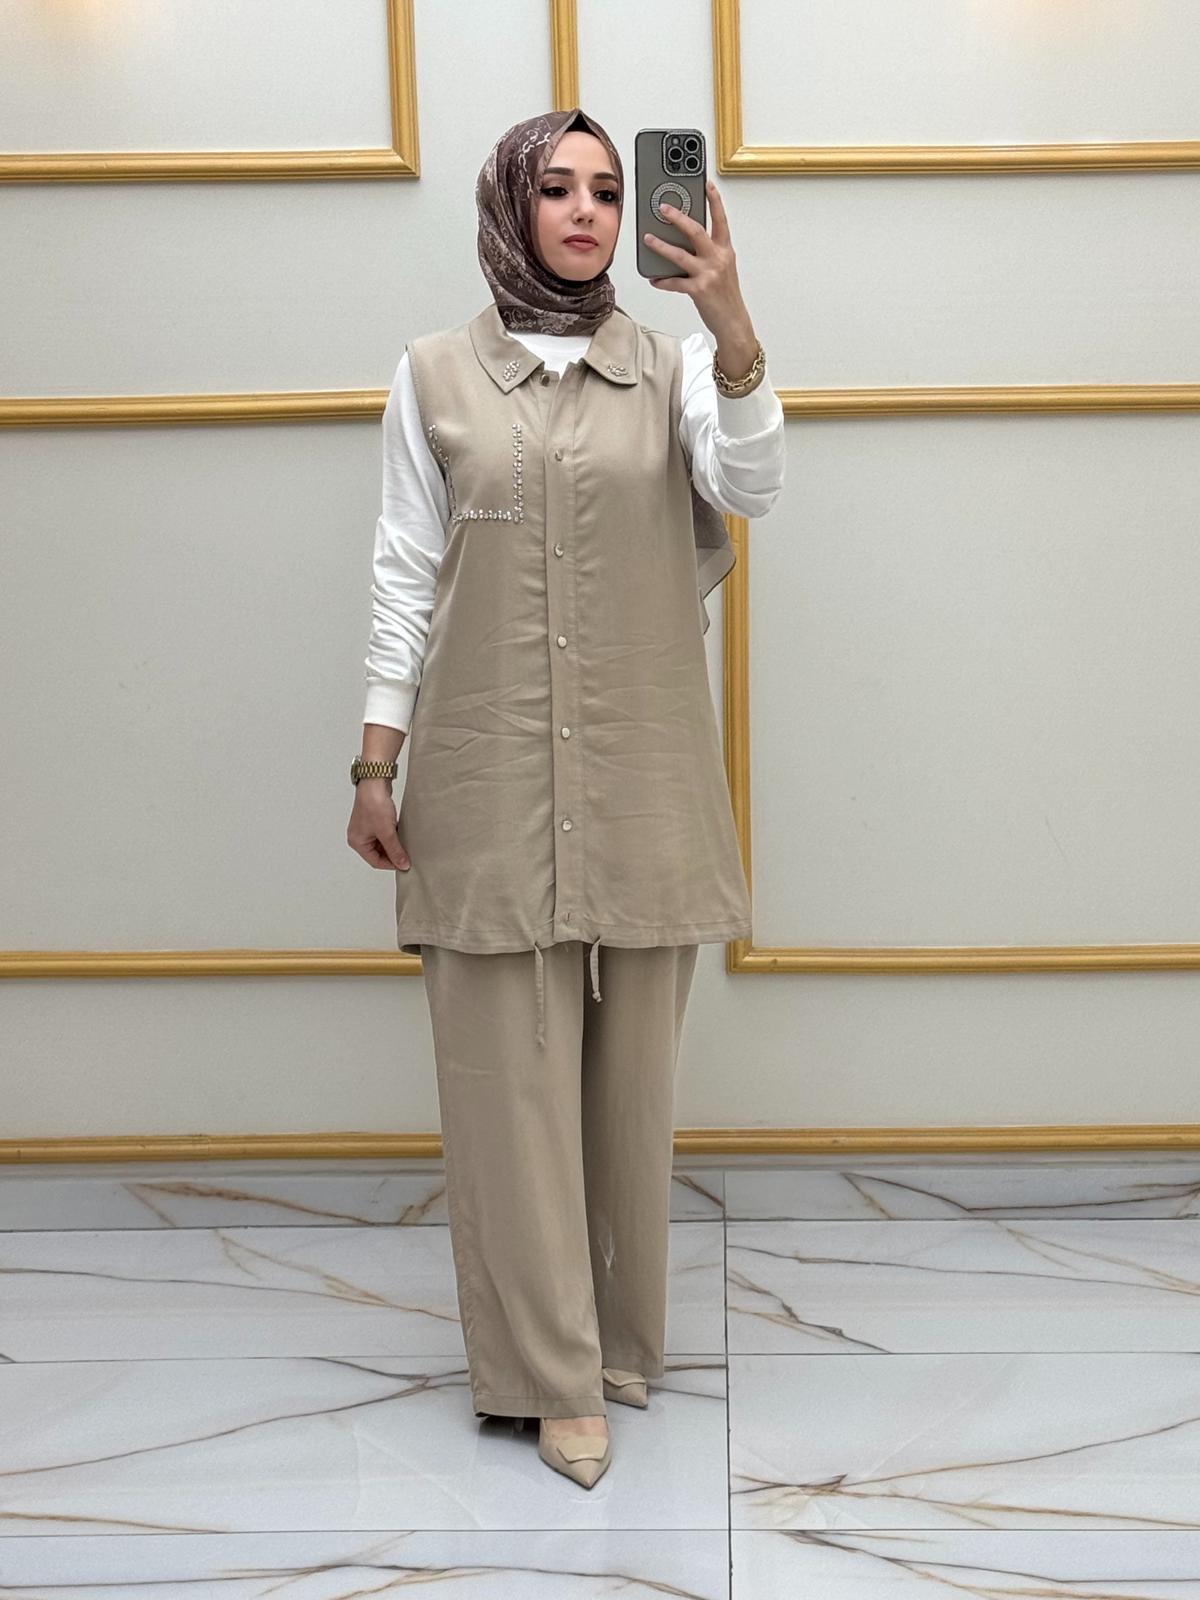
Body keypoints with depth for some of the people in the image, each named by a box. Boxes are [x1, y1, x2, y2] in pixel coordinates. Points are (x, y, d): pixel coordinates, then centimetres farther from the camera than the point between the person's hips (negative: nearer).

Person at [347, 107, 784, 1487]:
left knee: (633, 1064, 10)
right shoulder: (435, 373, 5)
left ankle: (622, 1333, 28)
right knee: (513, 1068, 1)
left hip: (643, 769, 1)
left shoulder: (674, 361, 7)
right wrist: (375, 765, 0)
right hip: (487, 772, -1)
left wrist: (730, 322, -25)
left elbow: (753, 488, -11)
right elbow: (406, 574, 4)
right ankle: (553, 1371, 12)